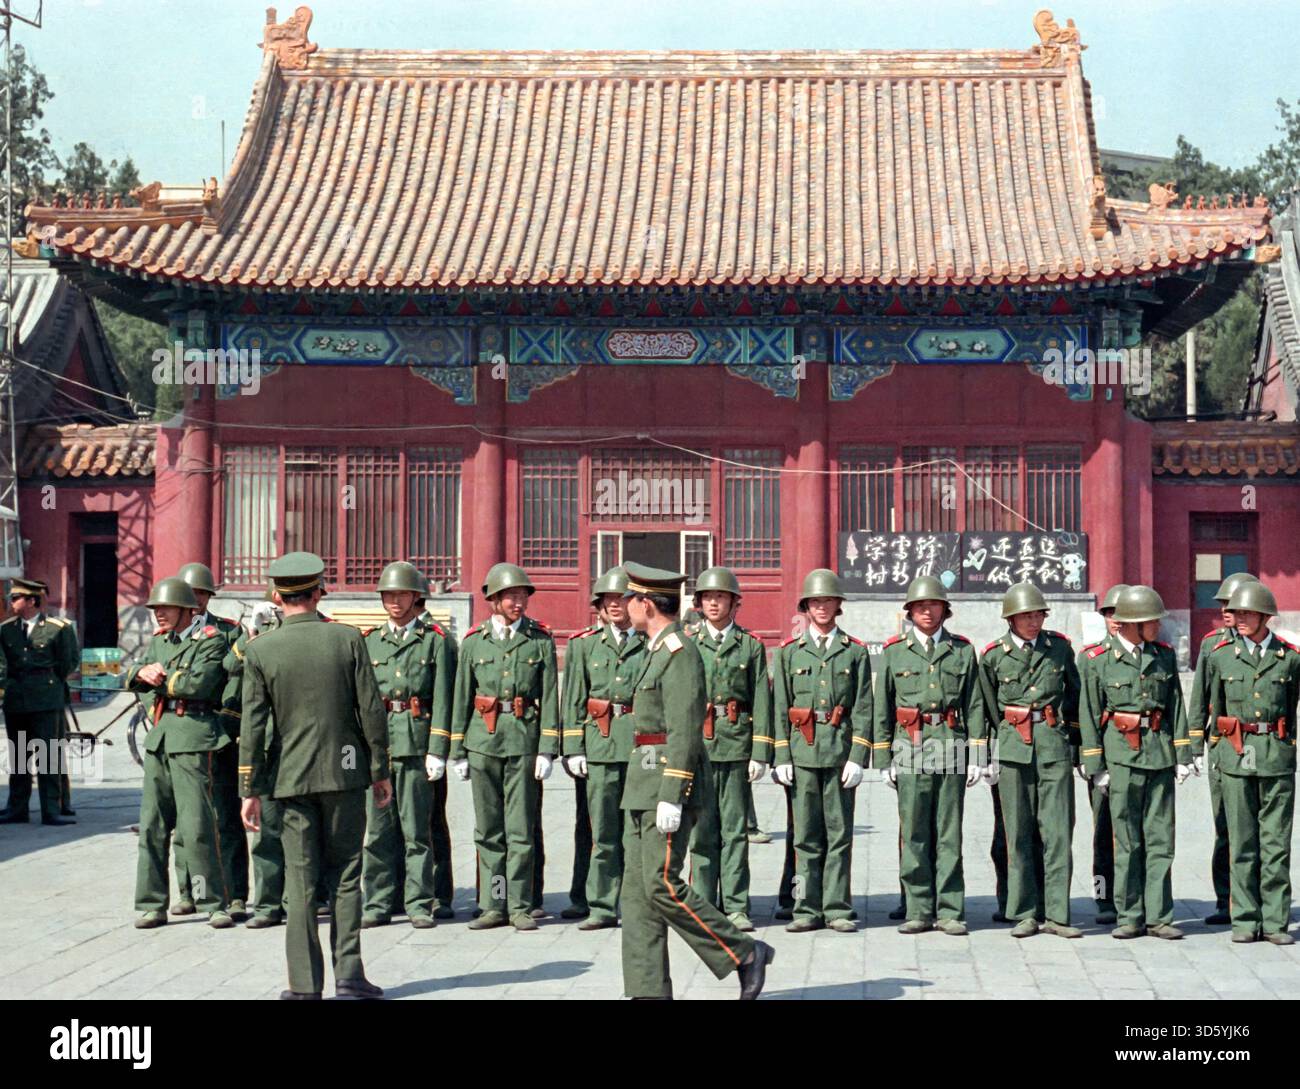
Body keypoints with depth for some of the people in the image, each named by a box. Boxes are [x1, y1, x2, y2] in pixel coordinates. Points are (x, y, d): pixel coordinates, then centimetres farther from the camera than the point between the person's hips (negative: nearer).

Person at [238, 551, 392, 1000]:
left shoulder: (260, 650, -4)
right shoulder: (348, 639, -4)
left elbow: (253, 726, -4)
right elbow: (371, 710, -3)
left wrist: (250, 790, 2)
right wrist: (380, 770, 7)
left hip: (291, 776, 1)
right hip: (344, 772, 0)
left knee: (300, 878, 5)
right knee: (346, 873, 9)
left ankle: (304, 983, 6)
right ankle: (348, 973, 5)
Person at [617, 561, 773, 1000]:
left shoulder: (680, 653, -13)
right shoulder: (660, 650, 18)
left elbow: (685, 730, -20)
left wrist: (671, 798, -24)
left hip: (670, 782, -10)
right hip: (645, 785, 10)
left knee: (662, 885, -11)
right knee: (637, 889, 6)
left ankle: (745, 954, 0)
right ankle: (648, 990, 7)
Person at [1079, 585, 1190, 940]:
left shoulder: (1164, 655, 9)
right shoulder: (1099, 659, -1)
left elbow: (1176, 707, 11)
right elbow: (1089, 714, 1)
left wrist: (1182, 755, 5)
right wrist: (1095, 765, -2)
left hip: (1160, 752, 3)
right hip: (1122, 754, -3)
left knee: (1161, 839, 3)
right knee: (1127, 840, 1)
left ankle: (1158, 917, 9)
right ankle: (1130, 917, 9)